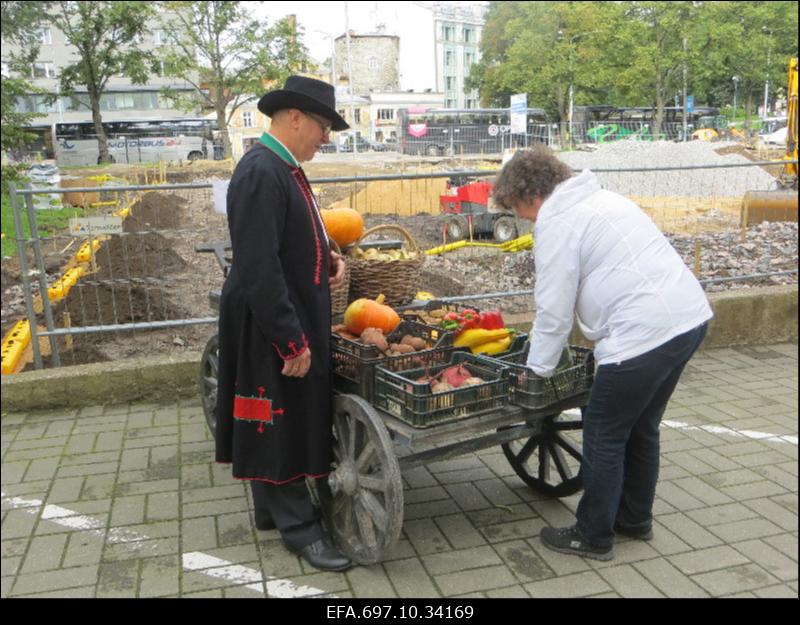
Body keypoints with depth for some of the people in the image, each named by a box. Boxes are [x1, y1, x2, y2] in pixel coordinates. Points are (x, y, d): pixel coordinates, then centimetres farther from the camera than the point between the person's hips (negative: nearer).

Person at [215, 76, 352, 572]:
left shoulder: (286, 168, 11)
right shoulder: (261, 173, -21)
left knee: (294, 418, 18)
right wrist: (291, 342, -23)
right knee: (279, 424, 3)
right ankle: (299, 527, 16)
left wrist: (327, 259, 3)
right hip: (272, 330, -10)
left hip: (295, 322, 10)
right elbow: (259, 269, -26)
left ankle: (275, 509, 34)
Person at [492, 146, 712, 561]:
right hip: (691, 315, 10)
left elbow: (554, 310, -9)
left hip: (644, 333, -10)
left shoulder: (557, 224, -9)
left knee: (604, 435, 7)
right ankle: (636, 519, 39)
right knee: (640, 428, 23)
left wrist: (537, 368, 4)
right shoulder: (601, 198, 19)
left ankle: (593, 536, 21)